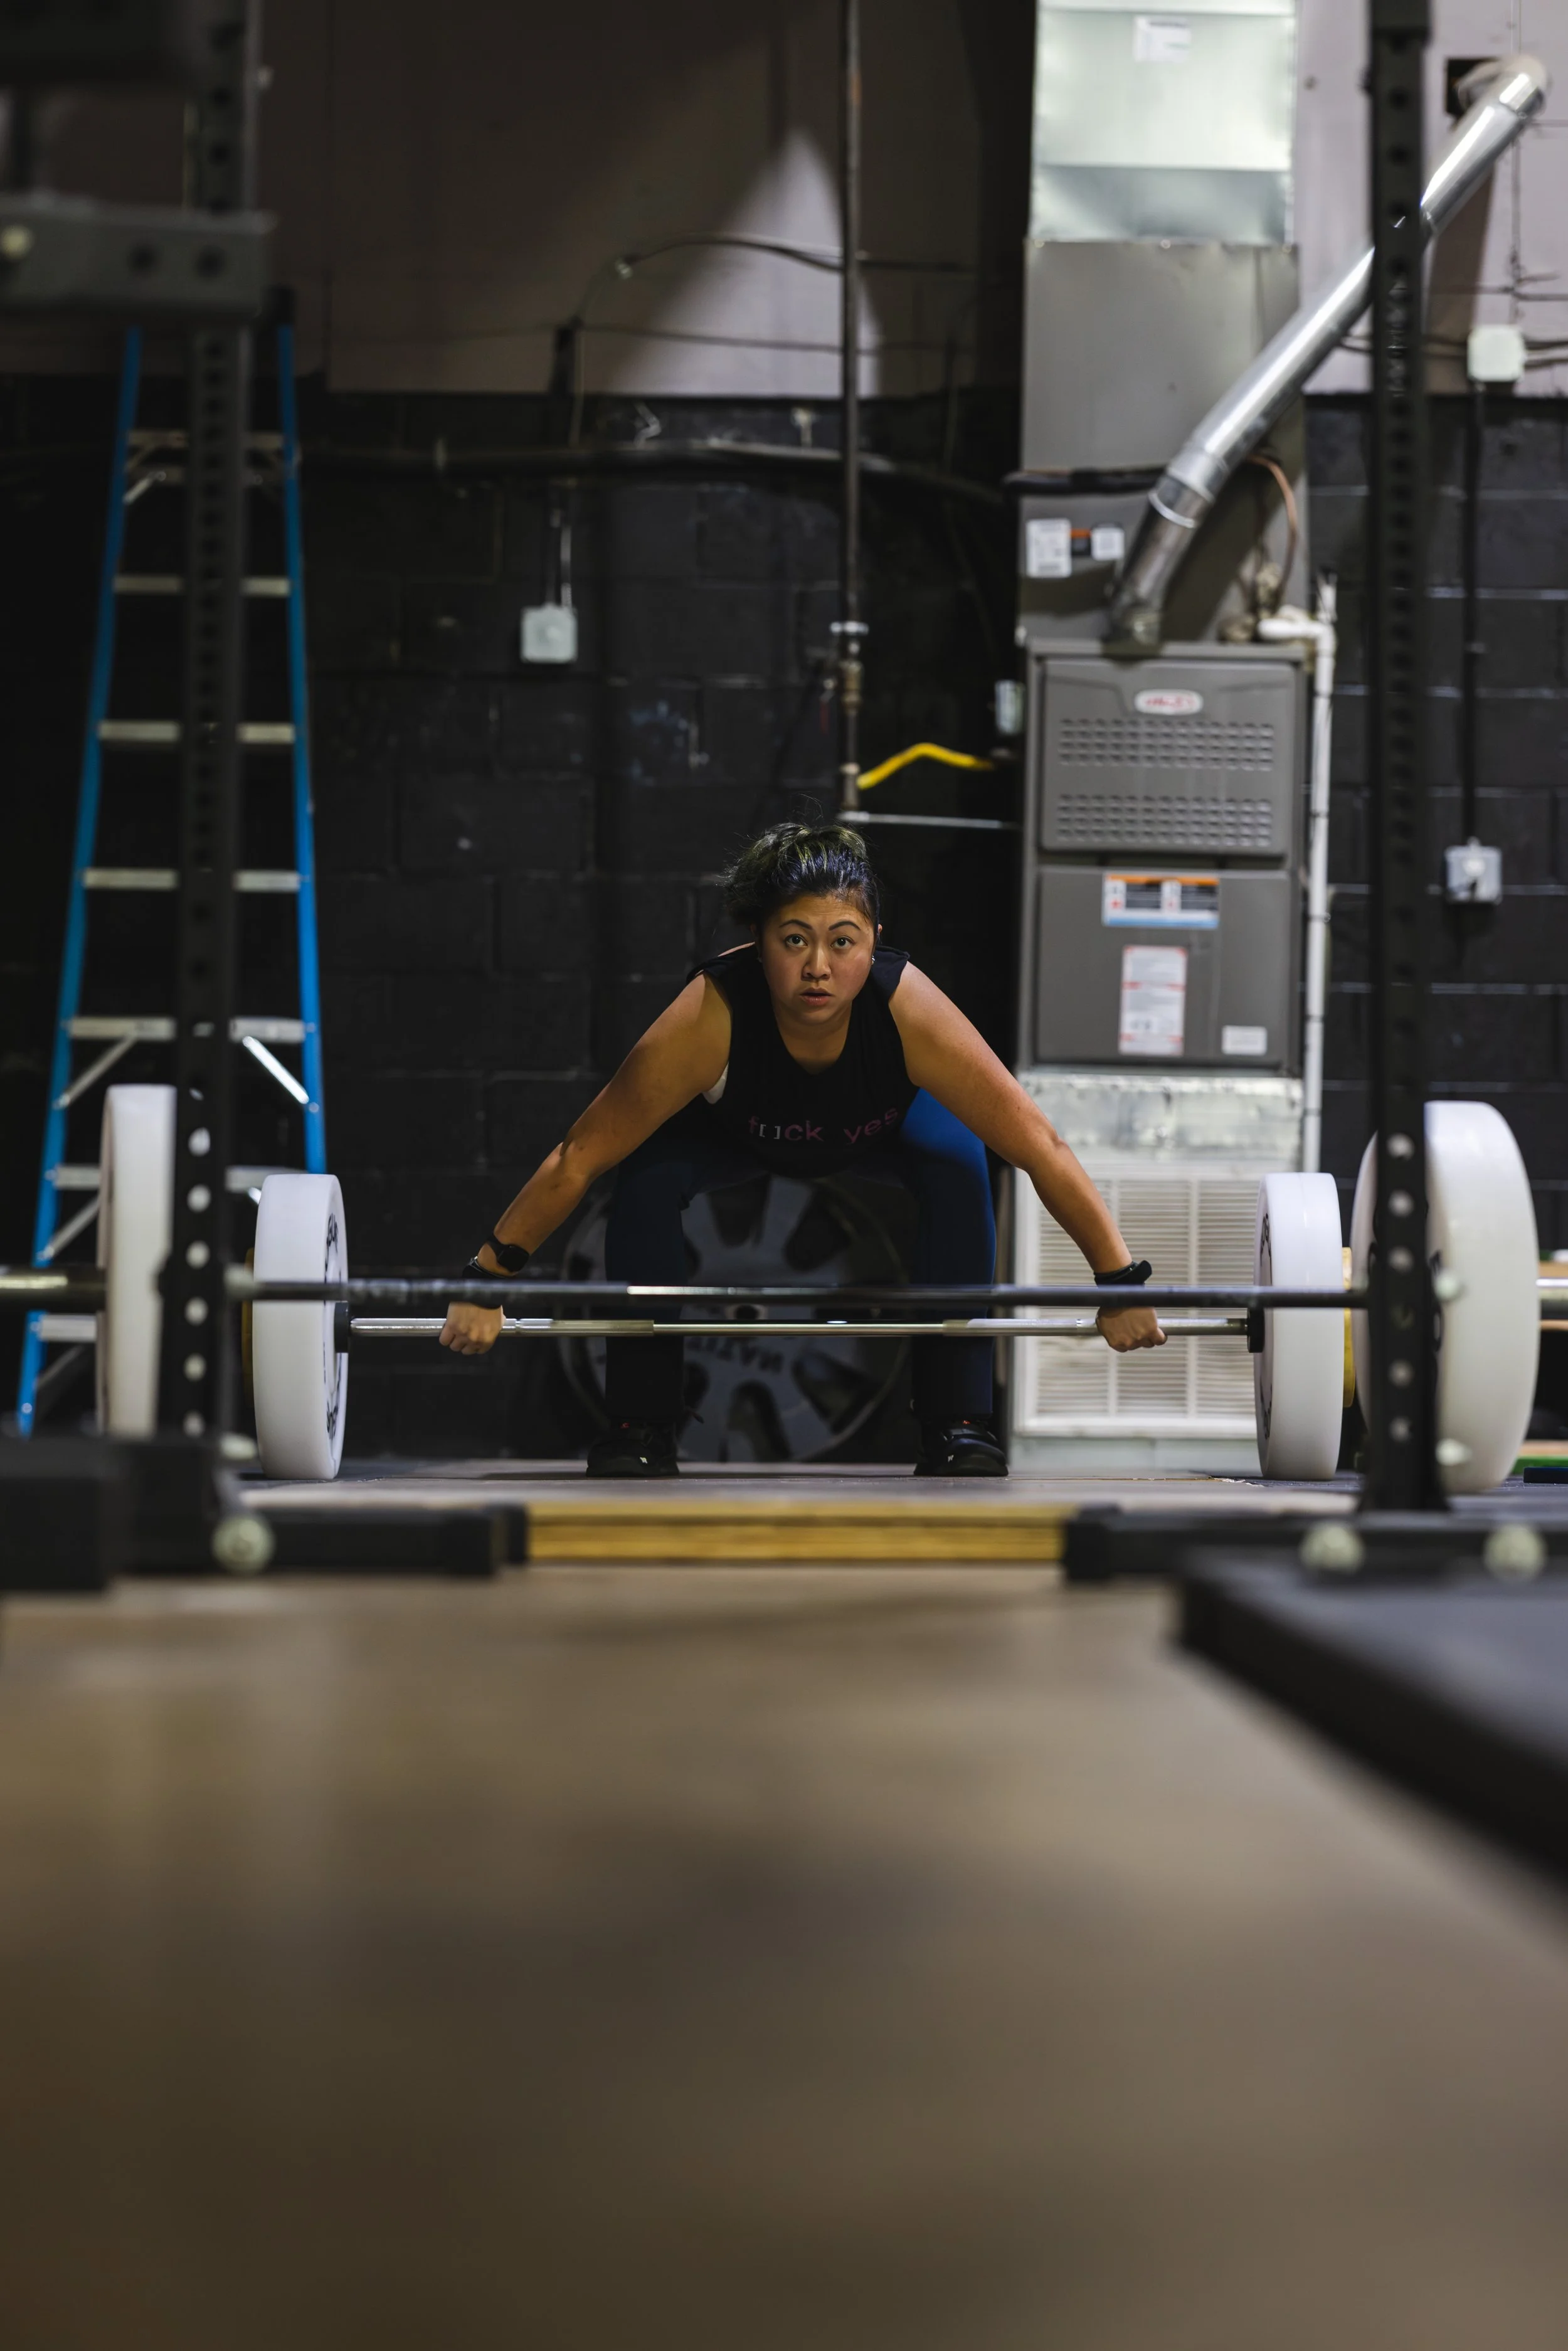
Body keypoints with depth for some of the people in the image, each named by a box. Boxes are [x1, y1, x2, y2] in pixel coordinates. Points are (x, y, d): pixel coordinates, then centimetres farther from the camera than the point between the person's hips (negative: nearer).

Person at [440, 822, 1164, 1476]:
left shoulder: (911, 1011, -41)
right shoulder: (711, 1017, -43)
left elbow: (1039, 1148, -32)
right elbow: (579, 1159, -34)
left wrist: (1121, 1282, -30)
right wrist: (486, 1284, -33)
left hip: (880, 1130, 1)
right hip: (732, 1132, 0)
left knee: (957, 1165, -27)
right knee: (650, 1174, -27)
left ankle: (960, 1430, -15)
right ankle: (637, 1429, -13)